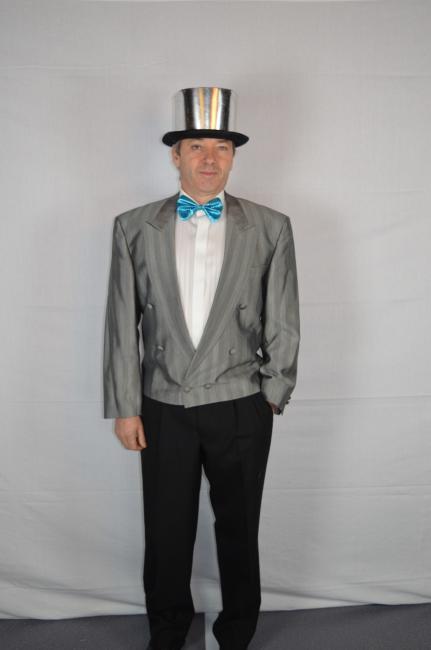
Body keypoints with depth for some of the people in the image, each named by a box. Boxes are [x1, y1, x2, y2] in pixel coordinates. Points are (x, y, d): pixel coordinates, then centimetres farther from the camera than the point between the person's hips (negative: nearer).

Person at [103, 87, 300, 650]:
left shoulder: (271, 228, -2)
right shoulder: (133, 227, 0)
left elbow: (282, 323, 1)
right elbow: (123, 324, -1)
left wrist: (275, 393, 2)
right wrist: (124, 407, -2)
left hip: (241, 408, 0)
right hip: (163, 408, 1)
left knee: (238, 530, 16)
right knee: (167, 534, 15)